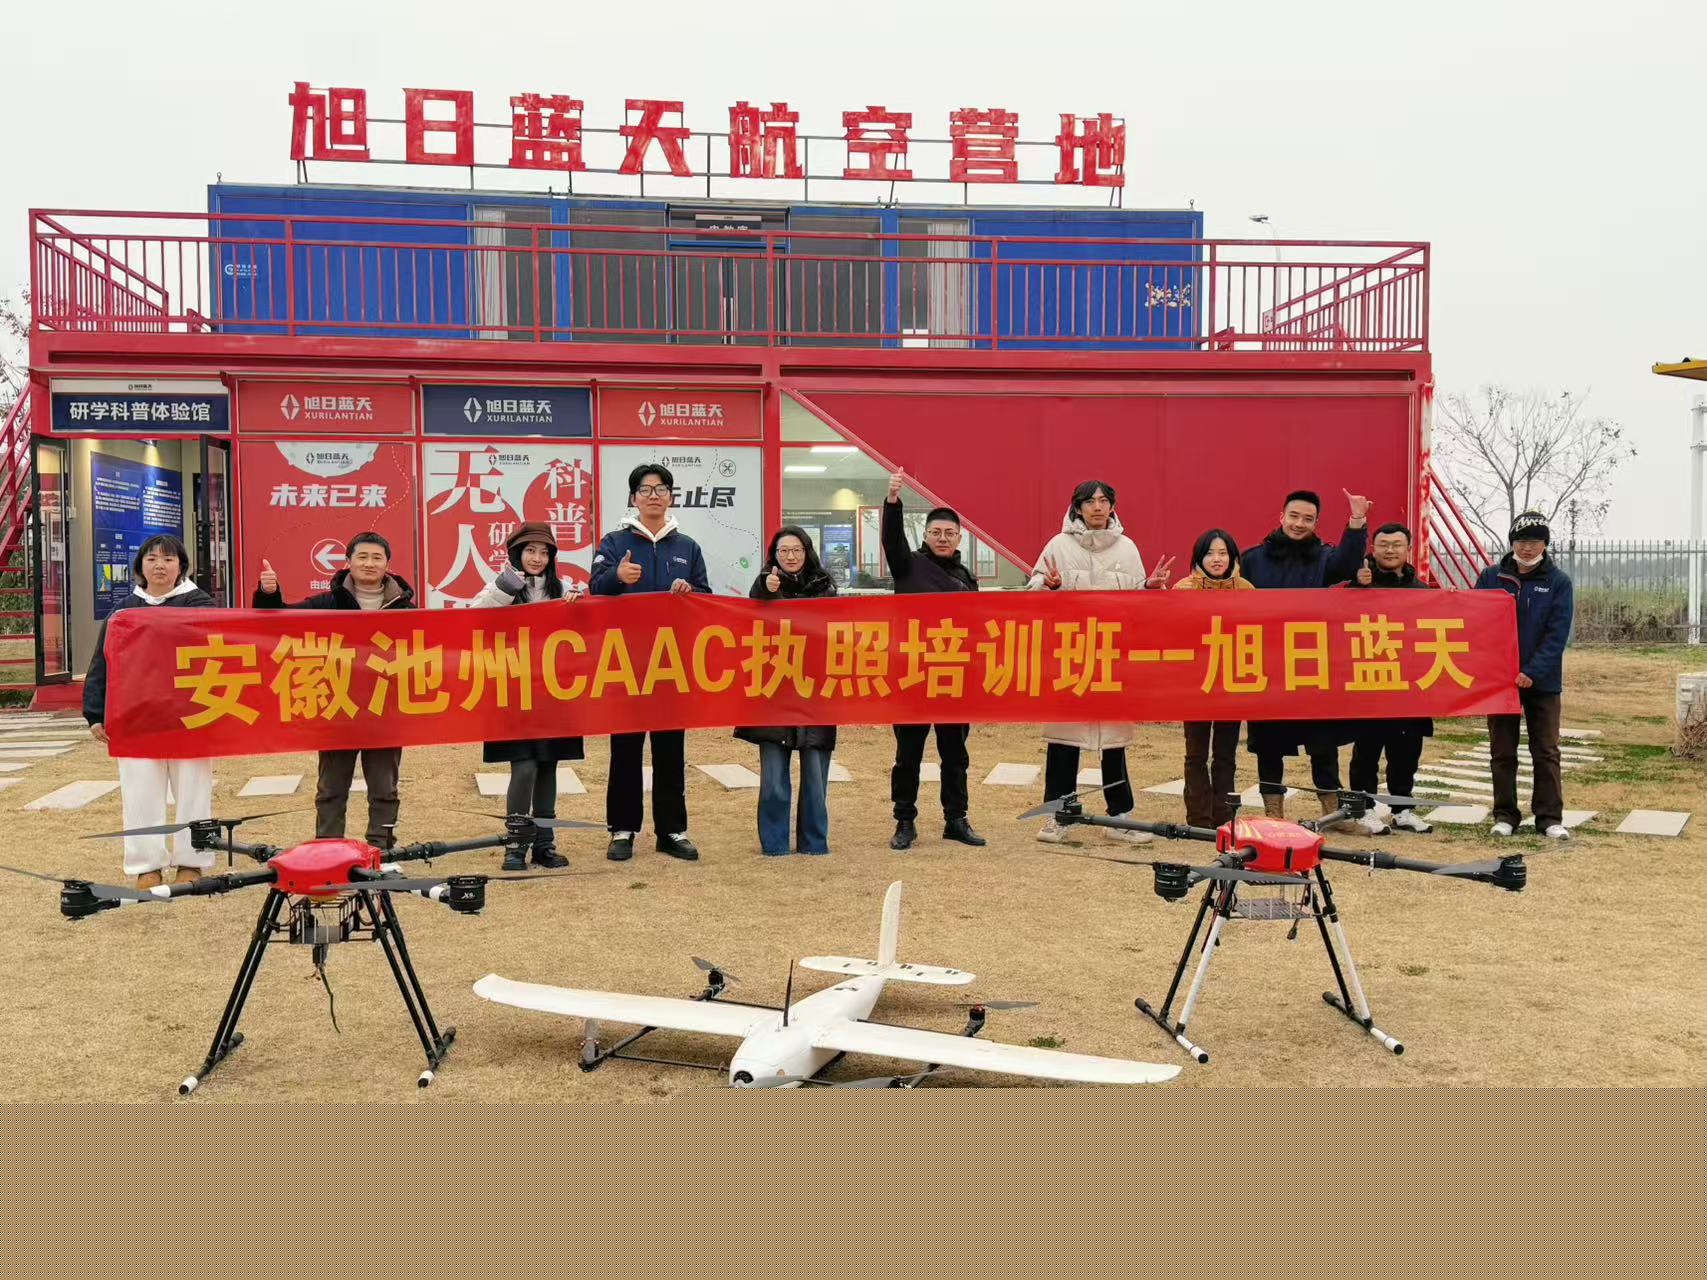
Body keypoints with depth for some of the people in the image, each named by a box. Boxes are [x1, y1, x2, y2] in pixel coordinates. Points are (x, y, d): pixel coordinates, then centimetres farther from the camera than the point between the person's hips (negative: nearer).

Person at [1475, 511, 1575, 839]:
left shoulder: (1558, 582, 0)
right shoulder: (1491, 577, 3)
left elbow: (1557, 633, -8)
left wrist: (1531, 673, -18)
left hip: (1542, 681, -1)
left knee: (1546, 751, 3)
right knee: (1502, 751, 6)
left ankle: (1550, 817, 9)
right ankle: (1505, 815, 13)